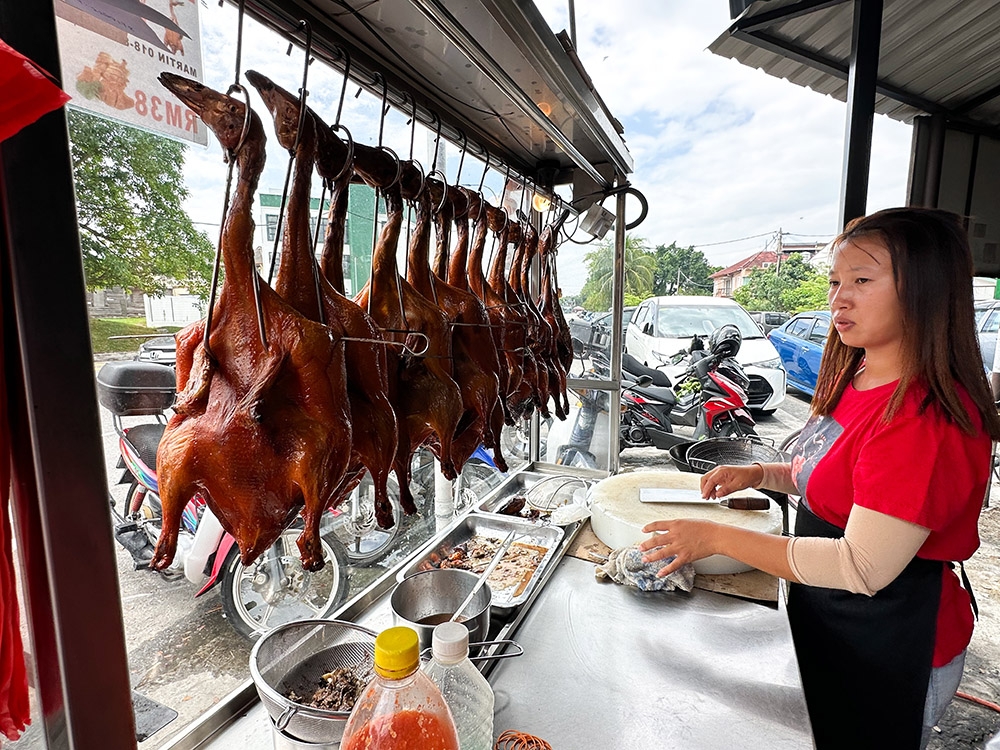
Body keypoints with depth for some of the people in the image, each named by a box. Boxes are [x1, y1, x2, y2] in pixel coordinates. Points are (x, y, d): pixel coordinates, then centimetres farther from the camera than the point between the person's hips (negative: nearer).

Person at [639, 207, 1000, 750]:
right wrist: (760, 474, -4)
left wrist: (718, 538, -29)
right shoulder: (854, 378, -1)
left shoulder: (926, 418, -30)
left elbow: (862, 568, -31)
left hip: (889, 643, -8)